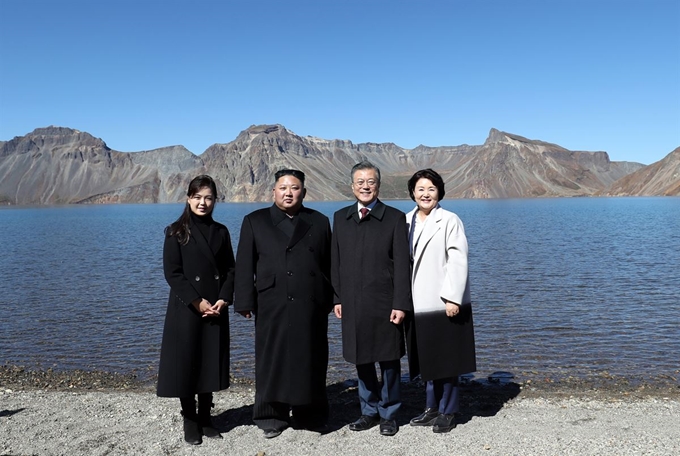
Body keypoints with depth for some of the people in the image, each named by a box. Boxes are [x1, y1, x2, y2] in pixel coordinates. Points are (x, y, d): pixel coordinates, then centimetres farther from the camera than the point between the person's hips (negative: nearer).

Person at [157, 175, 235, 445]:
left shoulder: (221, 232, 7)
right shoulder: (177, 232, -4)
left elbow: (230, 269, 6)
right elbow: (172, 273, -9)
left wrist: (223, 299, -9)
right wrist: (197, 302, -15)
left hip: (216, 310, 4)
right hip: (186, 309, -3)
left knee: (211, 362, 10)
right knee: (186, 364, 3)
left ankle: (205, 419, 24)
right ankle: (190, 422, 18)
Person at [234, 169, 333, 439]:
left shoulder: (319, 222, 11)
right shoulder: (254, 221, 7)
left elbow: (329, 265, 7)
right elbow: (244, 265, 1)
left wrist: (331, 300, 2)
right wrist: (245, 302, -6)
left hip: (311, 305, 1)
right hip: (272, 306, -1)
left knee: (310, 361, 8)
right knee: (273, 361, 6)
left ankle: (311, 415, 23)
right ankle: (272, 417, 20)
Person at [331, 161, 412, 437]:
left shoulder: (395, 218, -3)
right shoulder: (340, 218, 8)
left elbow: (402, 265, -6)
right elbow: (336, 261, 9)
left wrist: (401, 304, -11)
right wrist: (337, 298, 5)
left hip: (384, 303, -3)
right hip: (352, 304, 3)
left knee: (389, 361, 8)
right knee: (361, 360, 13)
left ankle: (389, 414, 25)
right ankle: (370, 411, 30)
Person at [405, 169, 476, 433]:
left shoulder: (450, 220, -8)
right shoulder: (406, 221, 8)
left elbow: (457, 261, -13)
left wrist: (452, 297, -18)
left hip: (444, 302, -5)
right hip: (418, 303, 5)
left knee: (447, 360, 6)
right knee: (427, 359, 15)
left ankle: (448, 412, 20)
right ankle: (432, 408, 29)